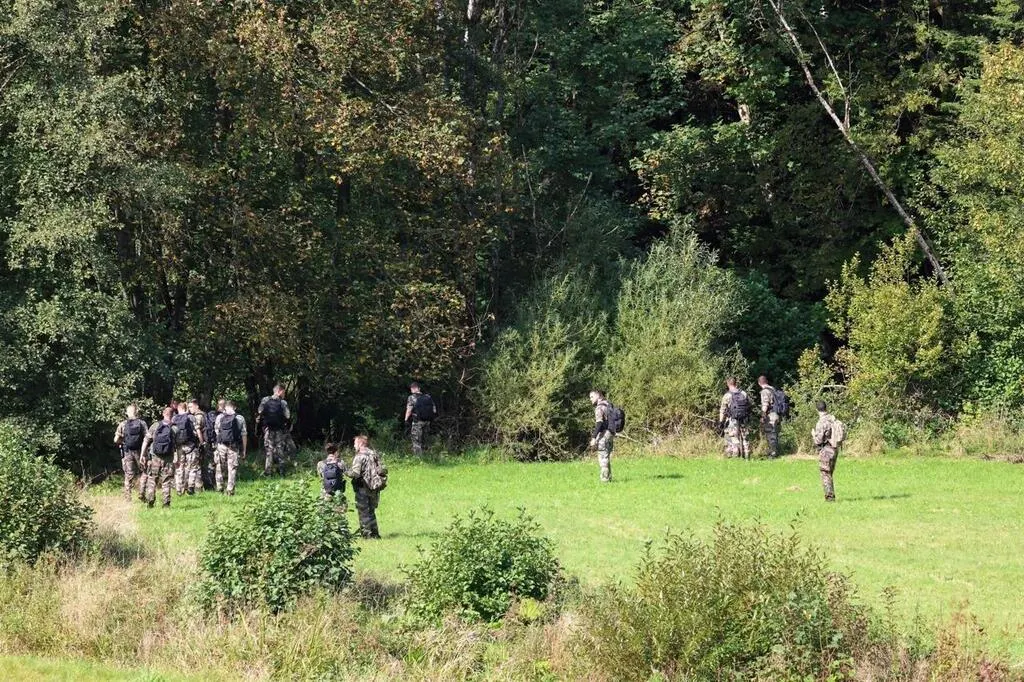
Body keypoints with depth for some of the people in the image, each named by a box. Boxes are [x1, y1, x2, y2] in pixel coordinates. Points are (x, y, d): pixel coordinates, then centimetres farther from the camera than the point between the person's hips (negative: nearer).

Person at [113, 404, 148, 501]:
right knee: (142, 473, 12)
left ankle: (127, 497, 6)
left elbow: (116, 440, -4)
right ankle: (142, 494, 3)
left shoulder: (123, 425, -2)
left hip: (127, 452, 1)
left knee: (129, 475, 7)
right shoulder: (142, 423, -4)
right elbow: (147, 438, -7)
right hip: (139, 452, -1)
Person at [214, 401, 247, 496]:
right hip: (234, 447, -1)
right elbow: (243, 435, -1)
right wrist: (243, 451, 4)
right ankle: (230, 490, 0)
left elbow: (216, 431, 10)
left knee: (221, 467, 14)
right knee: (232, 468, 3)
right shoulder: (240, 418, -1)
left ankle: (220, 487, 17)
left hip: (221, 445, 1)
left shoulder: (219, 417, 2)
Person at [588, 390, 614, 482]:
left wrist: (593, 437, -24)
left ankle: (605, 479, -9)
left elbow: (599, 423, -22)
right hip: (610, 434, 9)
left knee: (603, 458, -7)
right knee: (606, 458, 15)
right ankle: (608, 478, 16)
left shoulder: (599, 407, -11)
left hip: (603, 434, -9)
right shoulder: (608, 405, 18)